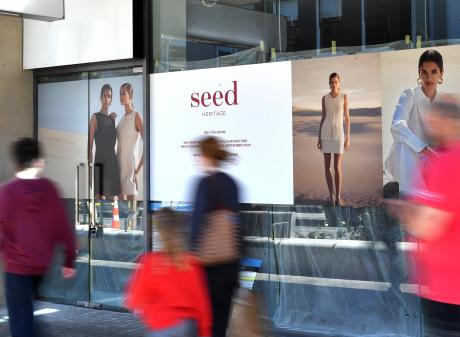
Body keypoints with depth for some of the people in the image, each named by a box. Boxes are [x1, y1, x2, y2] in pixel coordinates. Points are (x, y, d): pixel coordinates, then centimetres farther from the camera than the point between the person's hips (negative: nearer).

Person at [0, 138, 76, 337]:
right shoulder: (49, 189, -3)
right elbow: (64, 227, -2)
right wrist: (69, 261, 6)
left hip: (17, 265, -4)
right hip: (42, 264, 4)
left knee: (20, 318, 2)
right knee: (27, 310, 24)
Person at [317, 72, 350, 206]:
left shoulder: (344, 97, 0)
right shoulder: (324, 98, 6)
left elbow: (347, 118, 0)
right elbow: (322, 118, 9)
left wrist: (347, 138, -4)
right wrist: (319, 138, 5)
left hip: (339, 134, -2)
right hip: (326, 133, 2)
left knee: (337, 167, -7)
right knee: (327, 166, 2)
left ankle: (338, 196, 5)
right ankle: (331, 195, 15)